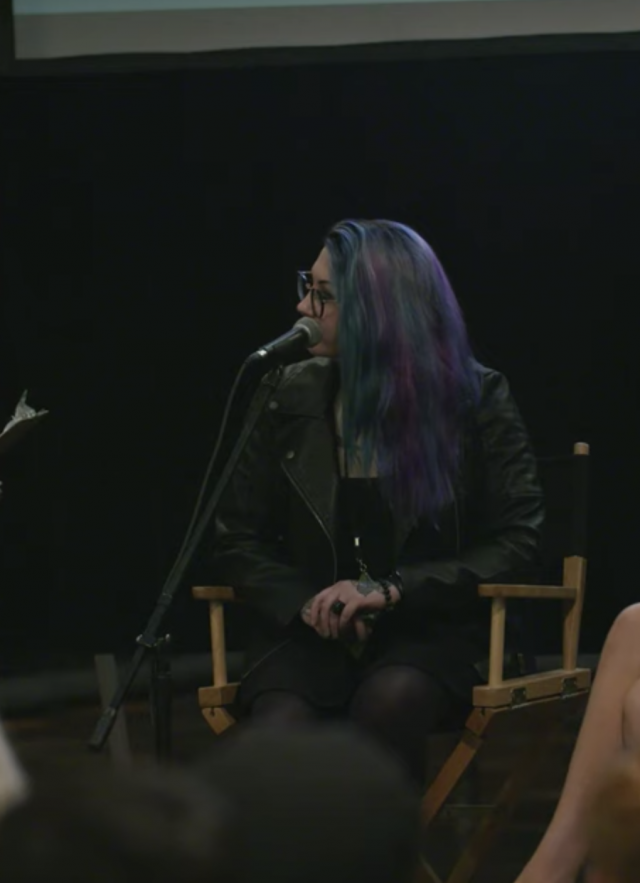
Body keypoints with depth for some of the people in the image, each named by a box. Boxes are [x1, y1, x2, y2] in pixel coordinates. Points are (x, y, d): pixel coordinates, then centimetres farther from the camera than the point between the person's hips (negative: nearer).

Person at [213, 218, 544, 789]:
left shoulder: (477, 399, 1)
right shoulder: (291, 396, 7)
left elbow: (515, 540, -2)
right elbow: (239, 543, 11)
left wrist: (392, 590, -14)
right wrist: (307, 605, -10)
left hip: (431, 630, -2)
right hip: (312, 635, 2)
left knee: (389, 699, -38)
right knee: (278, 736, -33)